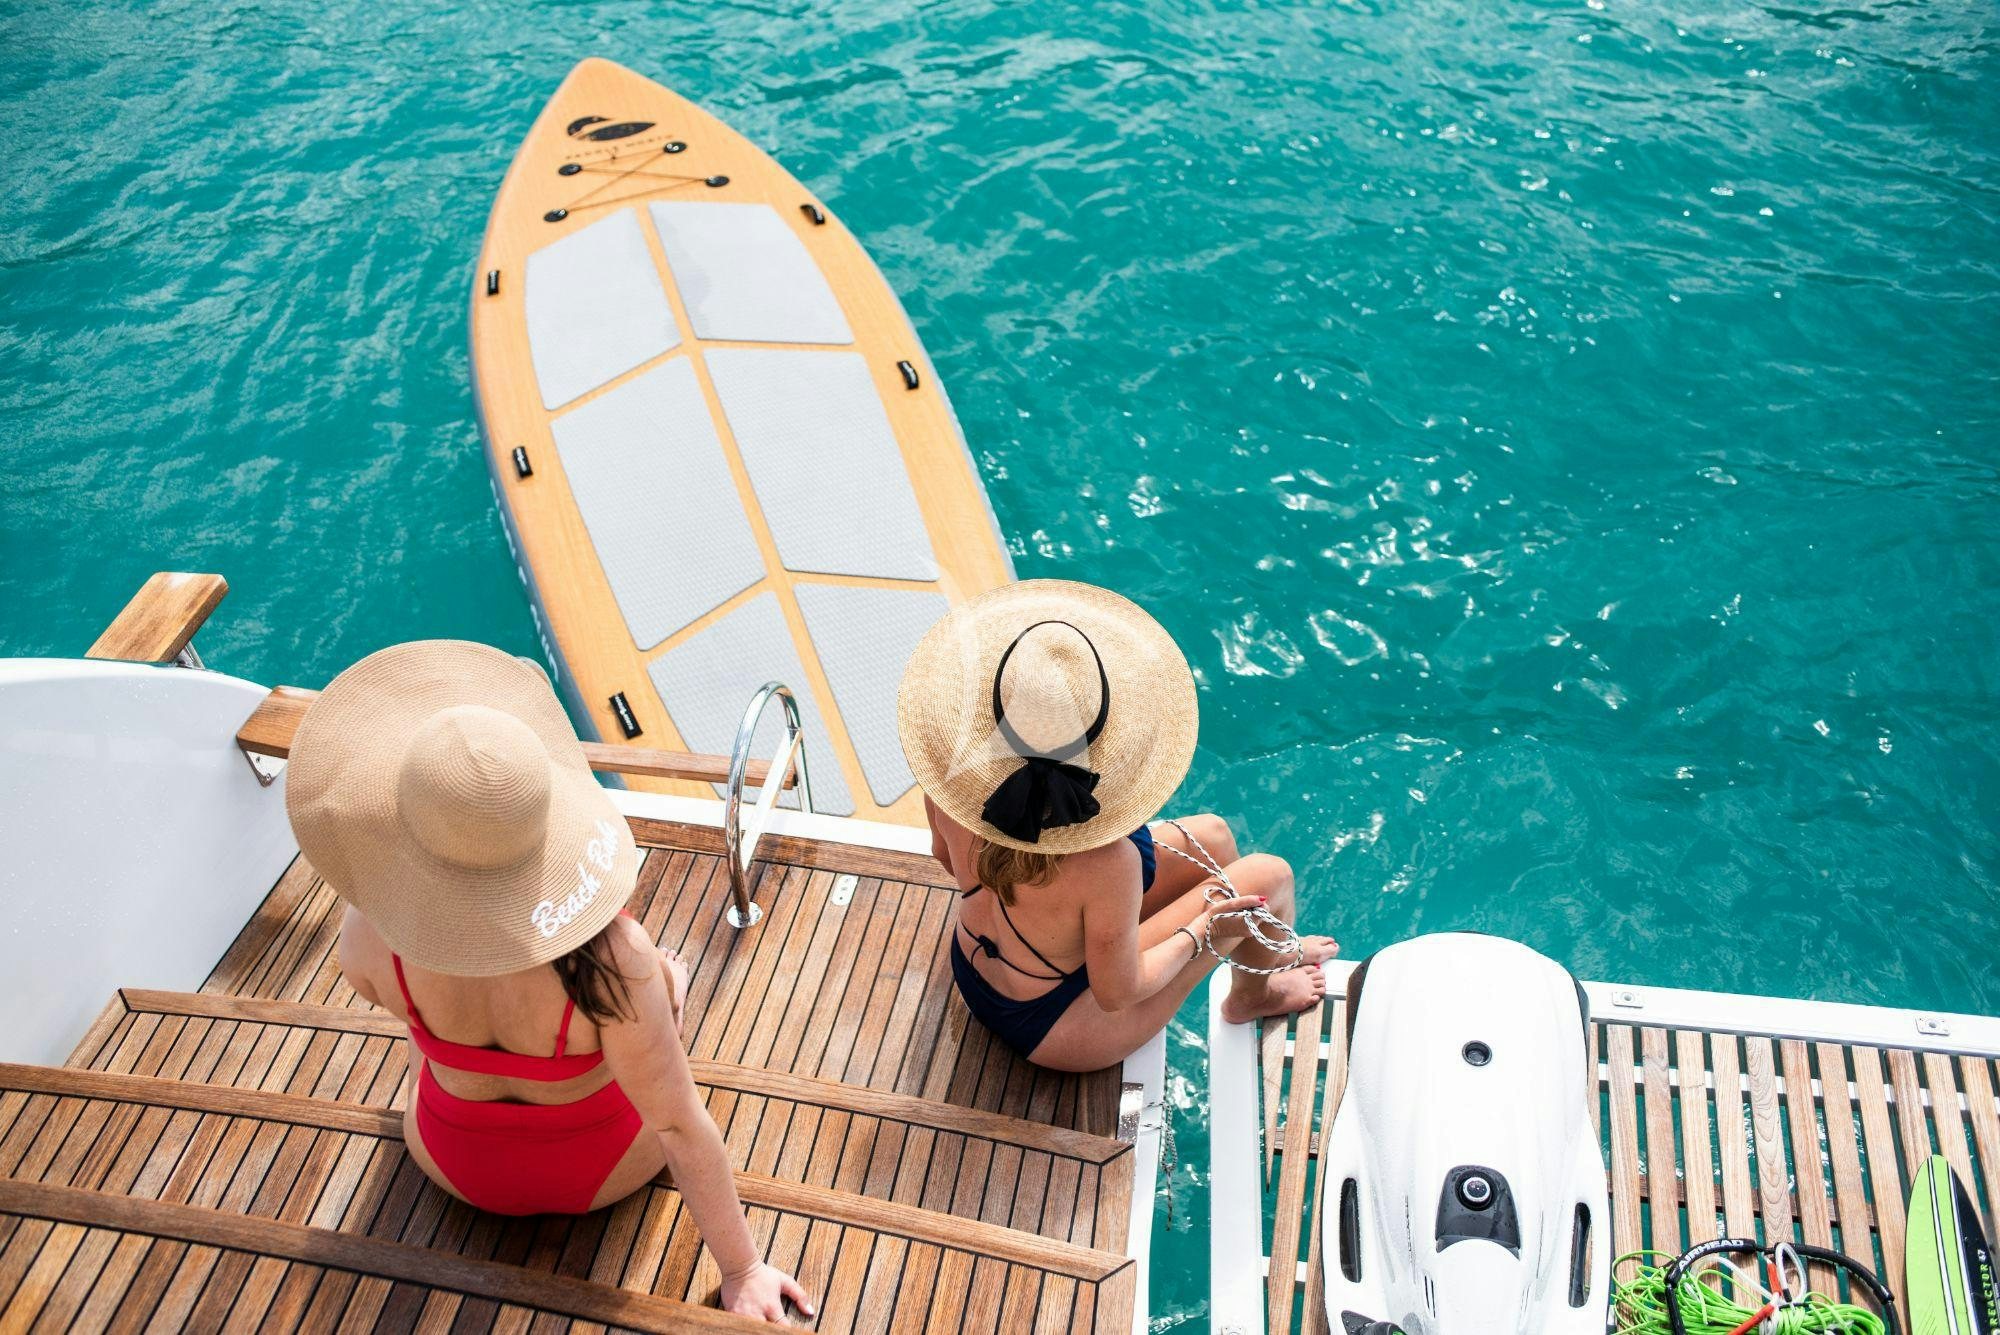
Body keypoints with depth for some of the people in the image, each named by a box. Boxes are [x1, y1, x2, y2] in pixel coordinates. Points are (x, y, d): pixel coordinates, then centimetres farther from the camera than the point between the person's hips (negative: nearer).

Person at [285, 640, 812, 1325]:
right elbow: (678, 1126, -31)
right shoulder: (611, 961, -43)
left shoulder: (369, 936, -32)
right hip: (602, 1169, -2)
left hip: (455, 1163, 2)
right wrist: (741, 1269, -16)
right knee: (669, 970, 25)